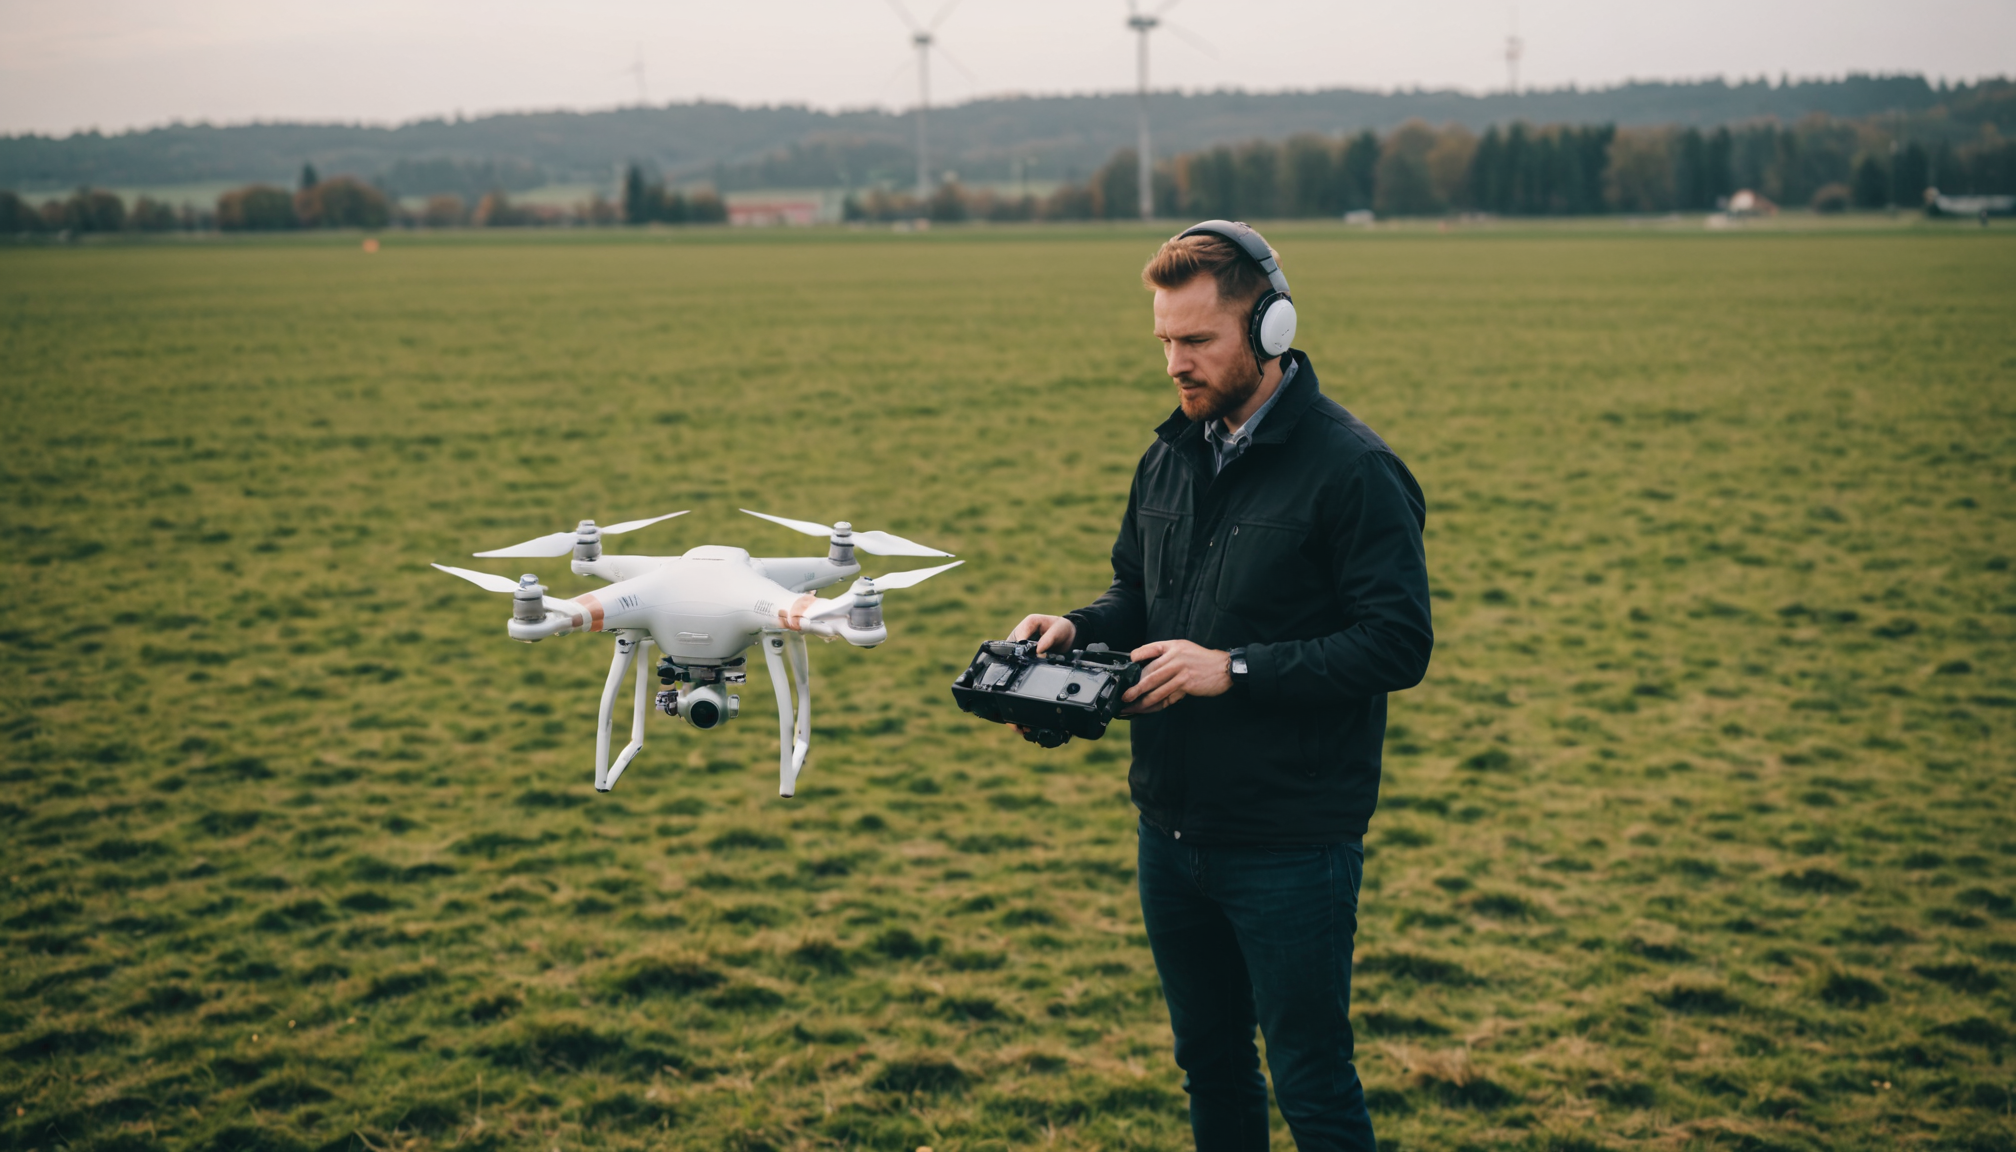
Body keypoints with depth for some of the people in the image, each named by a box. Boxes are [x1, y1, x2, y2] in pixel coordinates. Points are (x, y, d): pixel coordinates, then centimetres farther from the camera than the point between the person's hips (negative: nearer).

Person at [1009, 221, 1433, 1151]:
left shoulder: (1352, 469, -14)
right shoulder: (1172, 456, 9)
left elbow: (1398, 645, -19)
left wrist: (1235, 669, -24)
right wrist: (1074, 631, -2)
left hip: (1292, 845, -7)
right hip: (1172, 829, 7)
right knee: (1209, 1060, 20)